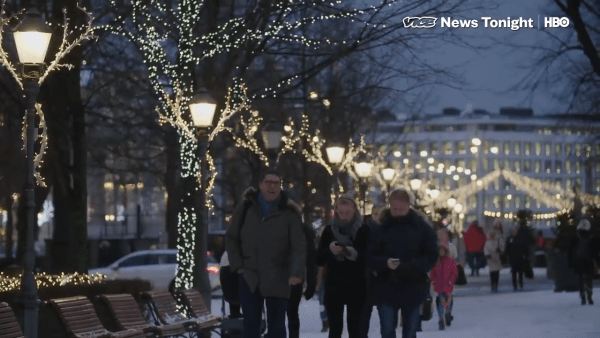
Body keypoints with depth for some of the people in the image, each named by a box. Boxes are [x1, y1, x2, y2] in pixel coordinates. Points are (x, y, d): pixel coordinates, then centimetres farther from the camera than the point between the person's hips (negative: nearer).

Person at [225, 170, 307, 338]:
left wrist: (297, 272, -27)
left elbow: (299, 246, -11)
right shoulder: (245, 208, 4)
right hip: (249, 278, 2)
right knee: (251, 324, 6)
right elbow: (231, 238, 11)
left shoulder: (289, 213, -4)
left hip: (277, 280, -2)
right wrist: (237, 265, -1)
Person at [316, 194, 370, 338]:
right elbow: (319, 260, 1)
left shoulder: (364, 230, -1)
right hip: (334, 286, 2)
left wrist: (355, 254, -25)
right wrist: (329, 250, -20)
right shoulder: (329, 230, 4)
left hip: (357, 287, -2)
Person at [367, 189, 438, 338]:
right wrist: (386, 262, -23)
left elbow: (432, 256, -2)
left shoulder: (422, 228, 0)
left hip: (413, 290, 0)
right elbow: (371, 257, -1)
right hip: (386, 290, 0)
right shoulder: (380, 229, 0)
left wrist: (413, 266, -21)